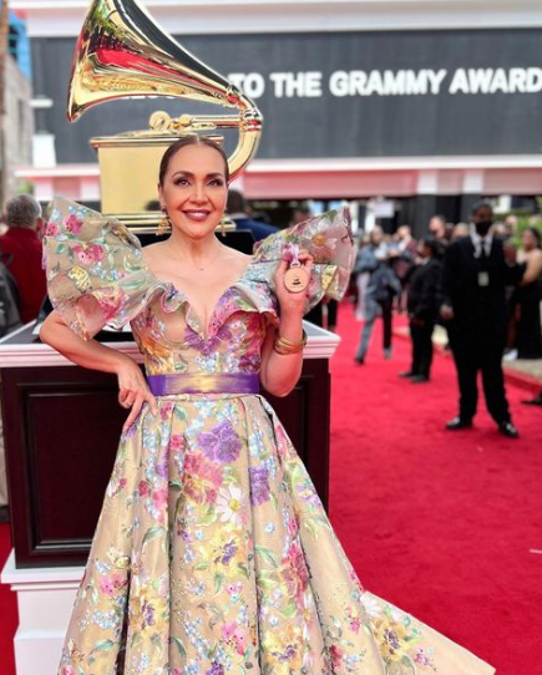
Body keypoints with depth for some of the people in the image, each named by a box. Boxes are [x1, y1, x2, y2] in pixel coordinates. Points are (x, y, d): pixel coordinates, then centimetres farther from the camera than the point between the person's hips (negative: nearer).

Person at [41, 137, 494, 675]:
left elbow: (279, 382, 3)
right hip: (164, 452, 0)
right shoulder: (133, 268, 0)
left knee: (262, 586, 8)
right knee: (166, 595, 10)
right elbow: (53, 328, 9)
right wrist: (123, 365, -1)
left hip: (249, 452, 1)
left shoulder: (258, 272, 3)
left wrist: (293, 311, -11)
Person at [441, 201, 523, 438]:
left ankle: (503, 418, 11)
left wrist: (511, 263, -19)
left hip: (493, 319, 0)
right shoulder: (456, 248, 0)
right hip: (463, 318, 0)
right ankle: (466, 415, 20)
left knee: (493, 369, 3)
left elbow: (513, 281, -1)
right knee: (465, 369, 9)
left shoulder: (502, 247, 4)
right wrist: (447, 303, -20)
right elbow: (447, 282, -4)